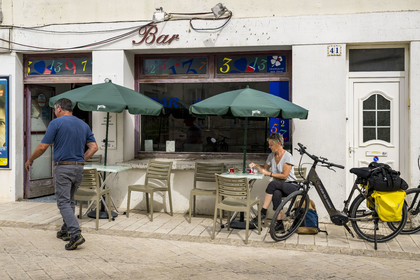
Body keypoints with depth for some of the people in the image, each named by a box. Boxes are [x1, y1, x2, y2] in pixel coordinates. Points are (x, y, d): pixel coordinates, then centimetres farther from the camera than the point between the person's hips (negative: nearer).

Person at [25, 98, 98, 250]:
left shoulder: (56, 123, -7)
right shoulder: (84, 125, 10)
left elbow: (43, 147, -7)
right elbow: (94, 147, 6)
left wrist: (30, 160, 8)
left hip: (62, 167, -6)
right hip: (78, 168, 6)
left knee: (64, 202, -6)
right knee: (70, 200, 19)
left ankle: (76, 234, -18)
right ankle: (66, 231, 26)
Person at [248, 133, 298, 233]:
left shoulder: (287, 156, -12)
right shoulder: (271, 156, 8)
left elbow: (284, 175, -18)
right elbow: (265, 168, 24)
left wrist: (269, 173, -20)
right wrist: (256, 165, 6)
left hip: (291, 186, -5)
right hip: (278, 187, 5)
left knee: (273, 184, -35)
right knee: (276, 193, -34)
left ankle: (263, 212, -30)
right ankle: (279, 224, -36)